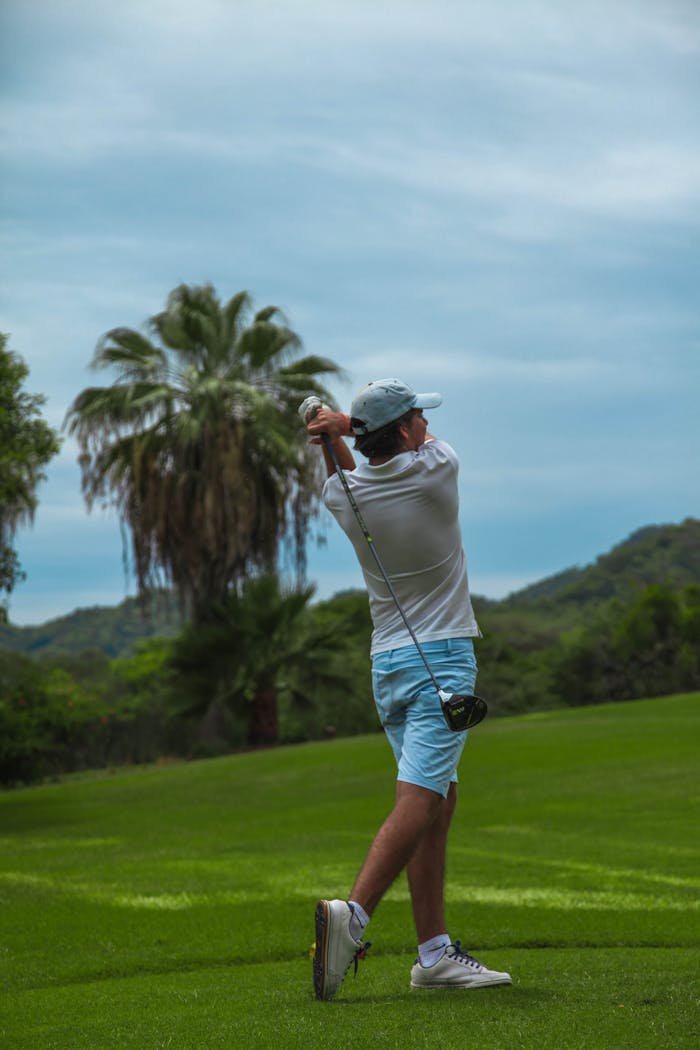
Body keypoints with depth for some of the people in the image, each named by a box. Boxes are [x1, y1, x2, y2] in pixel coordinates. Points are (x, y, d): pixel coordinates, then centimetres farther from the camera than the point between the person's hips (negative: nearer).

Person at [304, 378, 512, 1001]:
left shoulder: (343, 494, 3)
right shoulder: (438, 469, -8)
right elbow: (421, 442, 16)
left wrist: (339, 437, 8)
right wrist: (343, 426, 9)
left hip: (387, 663, 6)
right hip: (442, 659, -6)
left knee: (440, 799, 10)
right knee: (419, 801, -14)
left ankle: (435, 952, 6)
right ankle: (353, 914, -32)